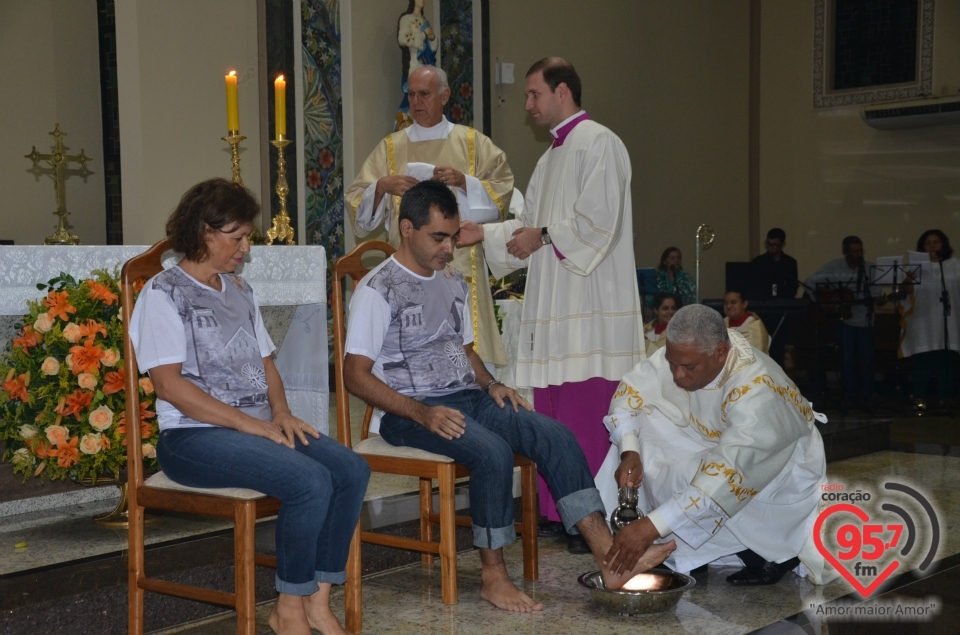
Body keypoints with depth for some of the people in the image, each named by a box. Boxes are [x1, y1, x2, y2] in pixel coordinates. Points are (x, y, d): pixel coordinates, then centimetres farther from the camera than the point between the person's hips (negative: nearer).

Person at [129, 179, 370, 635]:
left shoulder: (238, 291, 19)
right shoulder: (163, 293, -5)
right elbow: (169, 383, -14)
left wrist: (281, 413, 1)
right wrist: (251, 424, -18)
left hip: (257, 428, 8)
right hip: (194, 436, -7)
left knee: (352, 470, -15)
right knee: (310, 481, -28)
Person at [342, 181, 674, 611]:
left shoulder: (453, 282, 17)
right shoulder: (378, 289, -7)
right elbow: (356, 374, -12)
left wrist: (490, 384, 4)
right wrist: (422, 413, -23)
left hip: (468, 398, 7)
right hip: (409, 411, -7)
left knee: (555, 435, -15)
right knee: (493, 452, -33)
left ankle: (608, 556, -20)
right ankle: (493, 576, -18)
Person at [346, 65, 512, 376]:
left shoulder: (473, 143, 10)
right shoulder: (390, 148, 13)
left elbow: (502, 191, 4)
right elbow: (357, 202, 9)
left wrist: (464, 181, -11)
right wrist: (381, 186, -11)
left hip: (462, 267, -1)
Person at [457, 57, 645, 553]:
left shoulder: (599, 145, -7)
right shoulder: (551, 157, 23)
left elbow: (599, 220, -17)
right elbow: (530, 223, 25)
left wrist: (544, 236, -9)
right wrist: (484, 233, 14)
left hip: (591, 308, -9)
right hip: (555, 307, 9)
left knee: (587, 414, -9)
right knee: (553, 411, 8)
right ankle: (559, 512, 14)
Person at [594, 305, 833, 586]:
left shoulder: (756, 392, -38)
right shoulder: (684, 353, -21)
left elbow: (726, 477, -45)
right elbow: (630, 393, -10)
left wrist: (651, 526, -49)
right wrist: (629, 453, -28)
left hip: (784, 470, -7)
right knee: (641, 429, -13)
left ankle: (773, 550, -9)